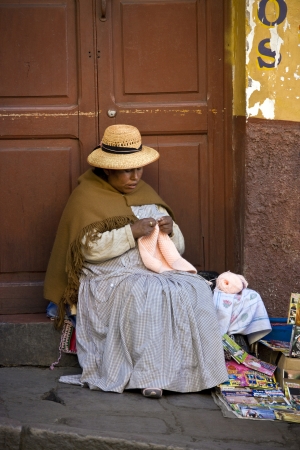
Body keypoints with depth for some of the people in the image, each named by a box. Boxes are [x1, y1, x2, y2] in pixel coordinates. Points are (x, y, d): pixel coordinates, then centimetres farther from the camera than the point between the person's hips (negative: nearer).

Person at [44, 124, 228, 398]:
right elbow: (90, 247, -13)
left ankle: (193, 369, -23)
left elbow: (178, 247, 15)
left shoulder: (146, 195, 17)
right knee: (144, 295, -36)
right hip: (110, 278, -5)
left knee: (196, 290, -24)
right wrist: (131, 233, -20)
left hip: (157, 271, 5)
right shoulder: (87, 198, 0)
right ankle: (149, 376, -31)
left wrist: (170, 231, -8)